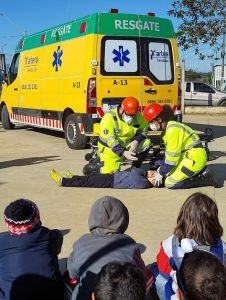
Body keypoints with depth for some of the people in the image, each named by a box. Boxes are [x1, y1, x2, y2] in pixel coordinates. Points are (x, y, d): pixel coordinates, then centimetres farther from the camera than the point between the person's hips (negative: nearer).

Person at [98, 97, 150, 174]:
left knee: (146, 143, -11)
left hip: (128, 145, 5)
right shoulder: (109, 118, -25)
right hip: (110, 149, -5)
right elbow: (110, 140, -30)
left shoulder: (137, 116, -9)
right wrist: (123, 153, -40)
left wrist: (136, 141, -22)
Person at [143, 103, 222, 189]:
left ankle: (205, 178, -7)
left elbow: (173, 155, -20)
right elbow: (169, 152, 17)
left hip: (194, 158, -10)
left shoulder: (172, 129, -19)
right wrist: (160, 169, 9)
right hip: (187, 156, 10)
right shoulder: (167, 128, 12)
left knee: (170, 183, -11)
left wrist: (161, 174, -13)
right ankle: (201, 172, 9)